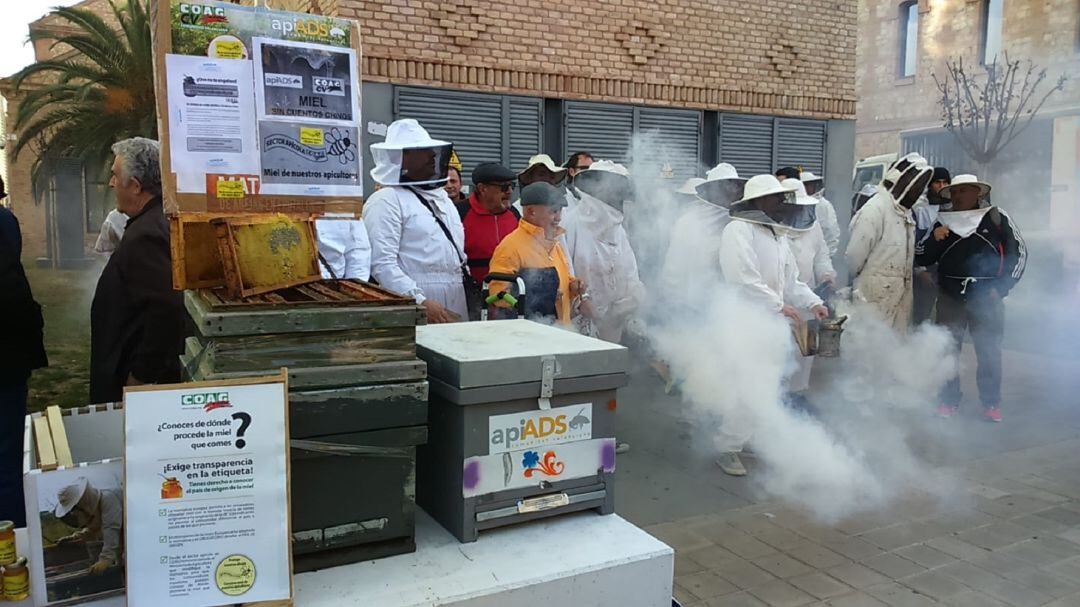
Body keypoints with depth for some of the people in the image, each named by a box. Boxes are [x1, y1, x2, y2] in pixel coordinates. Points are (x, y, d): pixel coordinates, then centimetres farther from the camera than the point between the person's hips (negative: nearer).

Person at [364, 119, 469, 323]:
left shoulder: (441, 196, 19)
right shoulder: (386, 201, -7)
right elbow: (382, 264, -17)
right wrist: (421, 302, -23)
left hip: (457, 305, 7)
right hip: (415, 310, -7)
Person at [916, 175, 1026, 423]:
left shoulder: (996, 218, 1)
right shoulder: (943, 222, 8)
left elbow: (1019, 251, 4)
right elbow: (924, 259, 9)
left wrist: (1002, 287, -3)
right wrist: (934, 239, -11)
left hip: (987, 296, -2)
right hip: (950, 296, 3)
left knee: (989, 350, 1)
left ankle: (991, 403, 11)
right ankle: (949, 400, 12)